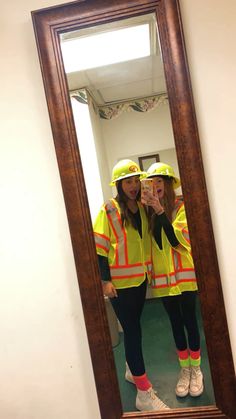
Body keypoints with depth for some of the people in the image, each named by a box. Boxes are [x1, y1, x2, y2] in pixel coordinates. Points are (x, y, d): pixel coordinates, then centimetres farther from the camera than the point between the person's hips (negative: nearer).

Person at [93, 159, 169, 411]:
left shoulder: (142, 207, 5)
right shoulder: (109, 210, -12)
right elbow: (99, 247, -13)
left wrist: (149, 269, 7)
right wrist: (105, 280, -16)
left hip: (140, 278, 6)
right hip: (120, 282, -6)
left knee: (133, 328, 20)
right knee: (132, 331, 0)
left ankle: (131, 370, 42)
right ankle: (144, 394, 13)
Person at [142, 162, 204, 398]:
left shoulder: (181, 207, -8)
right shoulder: (148, 212, 1)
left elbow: (179, 240, -19)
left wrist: (160, 211, -27)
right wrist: (149, 211, -15)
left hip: (183, 274, -3)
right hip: (162, 277, 3)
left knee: (189, 321, 9)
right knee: (175, 322, 15)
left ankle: (196, 369, 31)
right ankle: (184, 369, 33)